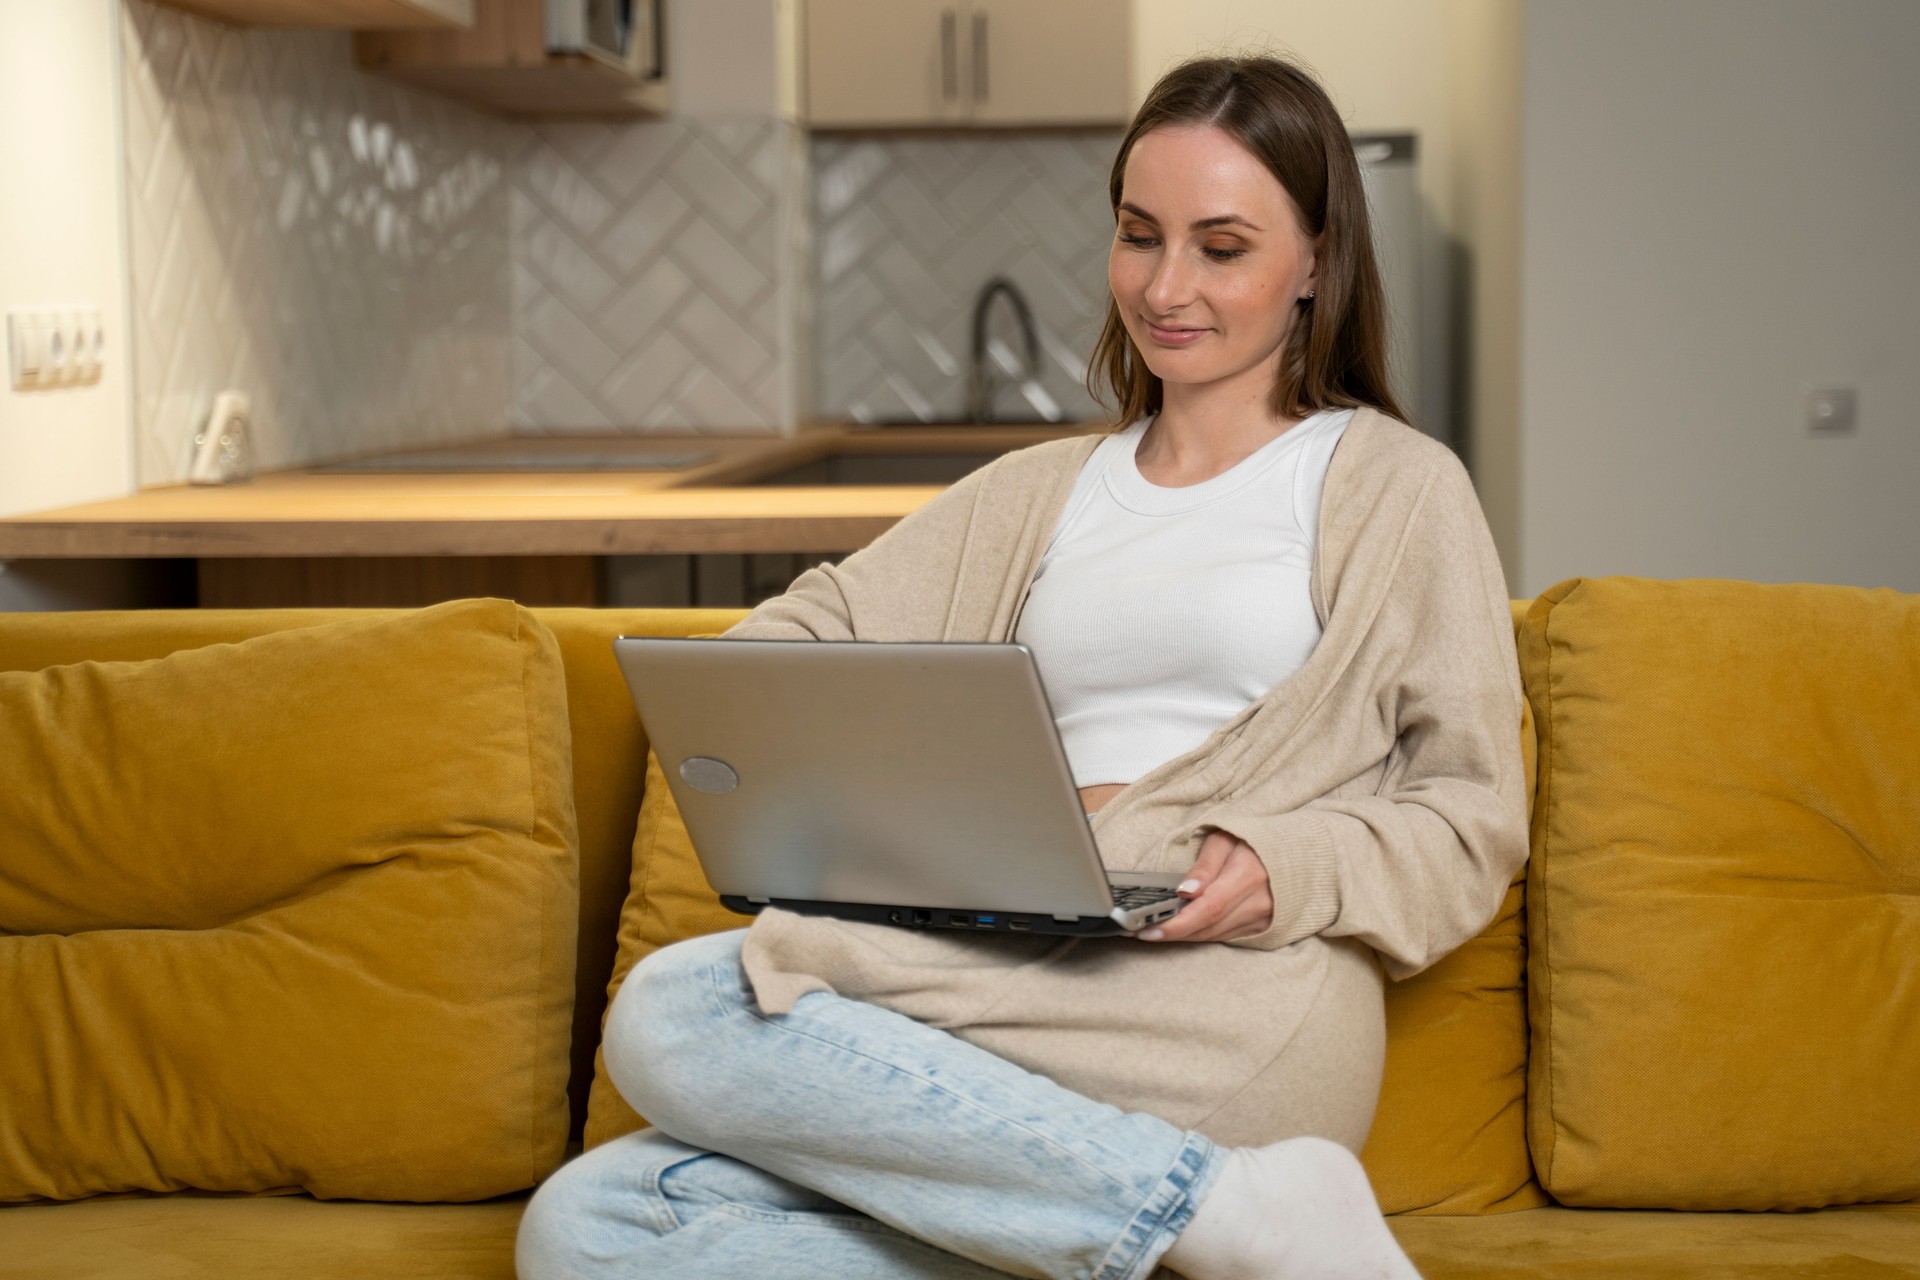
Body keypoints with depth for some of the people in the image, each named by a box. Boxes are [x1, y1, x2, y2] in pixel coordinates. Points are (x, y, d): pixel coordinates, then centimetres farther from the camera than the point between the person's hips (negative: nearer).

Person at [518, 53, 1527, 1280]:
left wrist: (1280, 867, -13)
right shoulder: (1036, 494, 27)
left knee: (676, 1017, -27)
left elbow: (1474, 821, 8)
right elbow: (795, 639, 19)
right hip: (1018, 994, 6)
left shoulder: (1397, 489, 13)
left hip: (1235, 1007, -5)